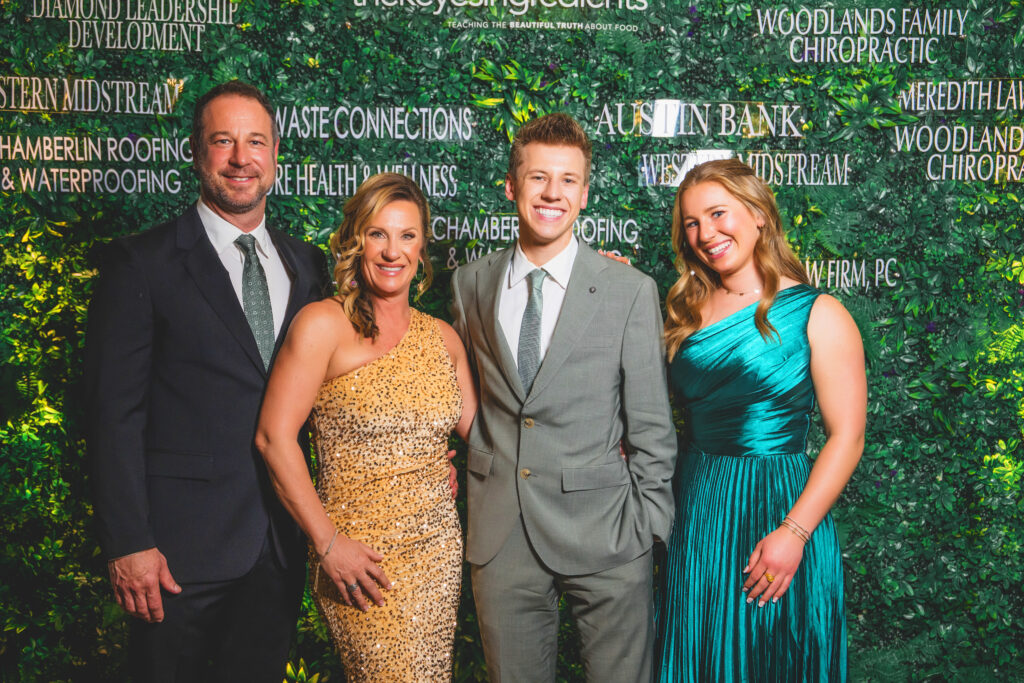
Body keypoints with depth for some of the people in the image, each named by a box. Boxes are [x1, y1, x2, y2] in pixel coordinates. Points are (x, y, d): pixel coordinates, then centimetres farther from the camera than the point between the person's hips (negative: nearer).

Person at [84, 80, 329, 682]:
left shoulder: (307, 265, 9)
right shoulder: (142, 263, -6)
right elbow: (116, 412, -9)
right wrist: (129, 544, -14)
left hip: (281, 543, 5)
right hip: (184, 545, -4)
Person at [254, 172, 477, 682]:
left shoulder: (442, 337, 10)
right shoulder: (324, 324, -8)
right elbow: (274, 437, -11)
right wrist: (328, 543, -12)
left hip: (439, 546, 6)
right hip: (360, 552, -5)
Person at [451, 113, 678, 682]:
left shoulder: (631, 292, -6)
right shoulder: (471, 284, 4)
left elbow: (652, 430, -3)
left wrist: (648, 530, -4)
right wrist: (478, 479, 7)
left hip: (603, 535, -2)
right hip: (499, 539, 3)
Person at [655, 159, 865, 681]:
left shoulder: (816, 315, -7)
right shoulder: (687, 311, 8)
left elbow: (846, 438, -10)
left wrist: (795, 532, -18)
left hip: (779, 503, -4)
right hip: (695, 514, 4)